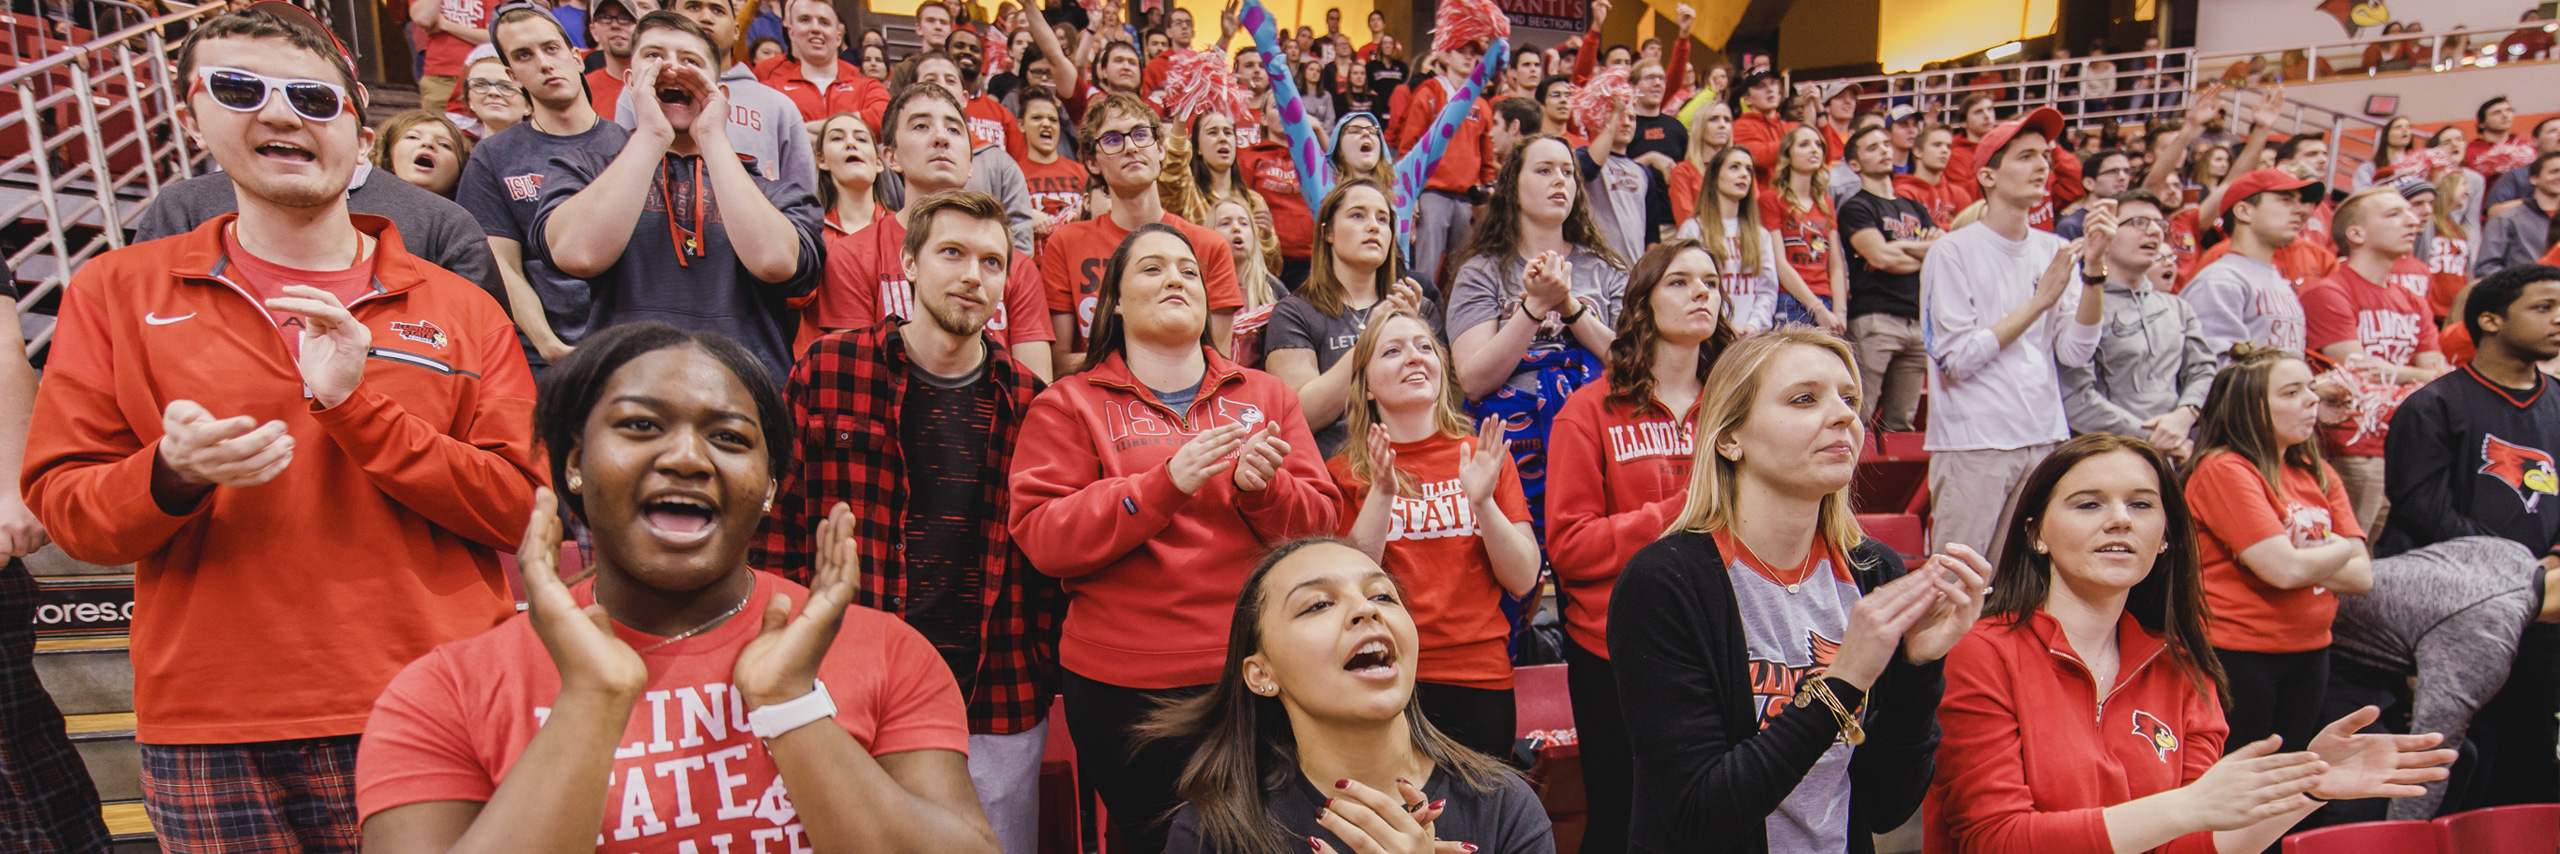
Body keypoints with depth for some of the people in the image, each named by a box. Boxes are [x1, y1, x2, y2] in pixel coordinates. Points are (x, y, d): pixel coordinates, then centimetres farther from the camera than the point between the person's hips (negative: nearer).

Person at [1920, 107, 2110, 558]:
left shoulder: (2053, 250, 10)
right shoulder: (1951, 252, -5)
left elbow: (2077, 351, 1)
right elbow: (1956, 360, -12)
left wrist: (2094, 265, -8)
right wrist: (2041, 298, -10)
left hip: (2046, 440, 5)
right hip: (1971, 444, -5)